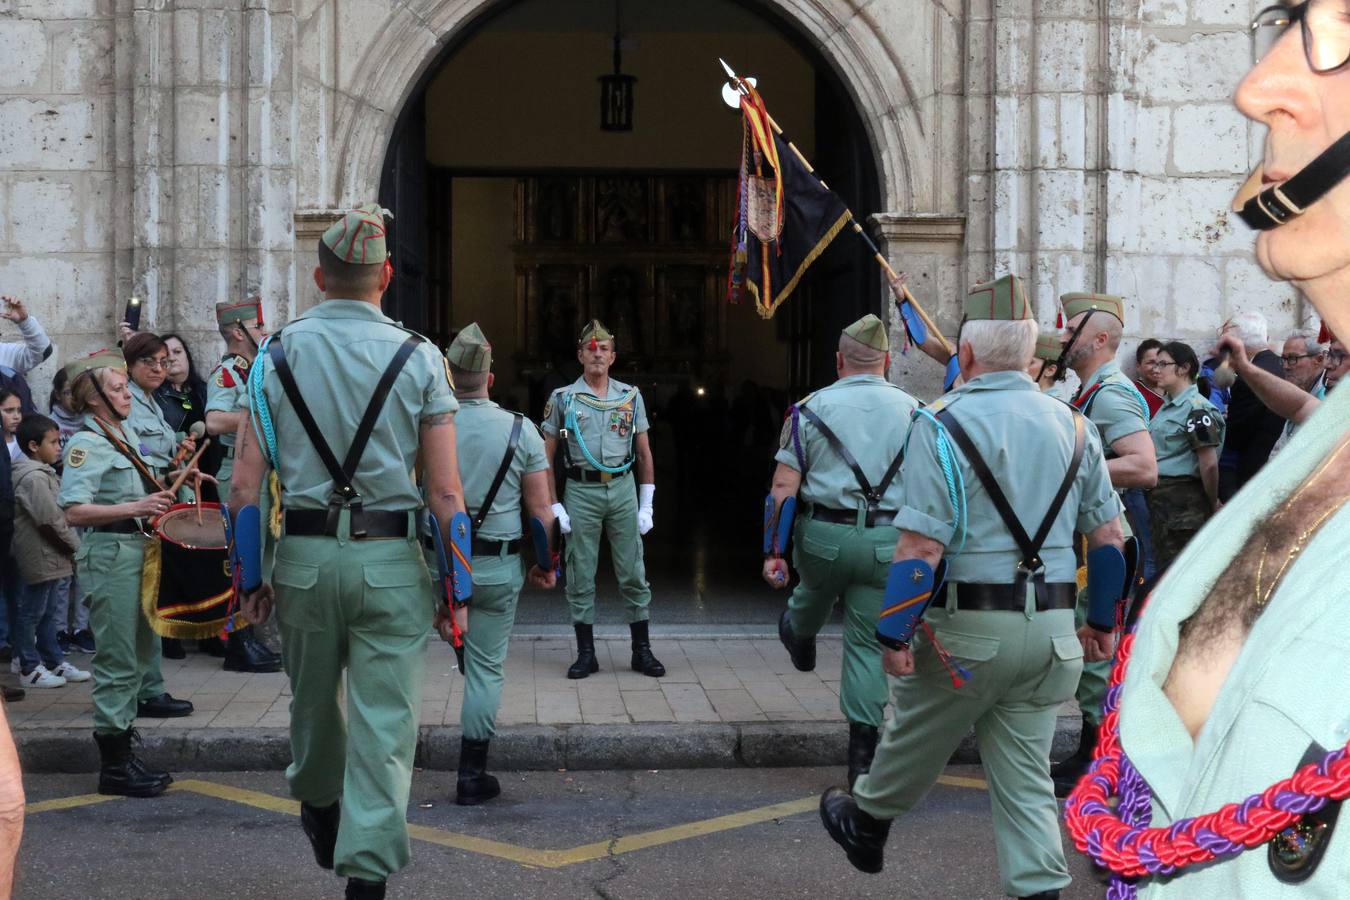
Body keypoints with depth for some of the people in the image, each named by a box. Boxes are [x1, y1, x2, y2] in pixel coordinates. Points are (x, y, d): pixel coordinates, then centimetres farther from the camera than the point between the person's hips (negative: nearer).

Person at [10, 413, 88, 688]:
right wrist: (75, 544, -11)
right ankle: (29, 668, 11)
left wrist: (72, 546, 10)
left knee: (51, 614, 16)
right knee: (33, 612, 2)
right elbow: (50, 520, -22)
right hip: (41, 558, -10)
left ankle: (54, 662, 24)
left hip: (57, 556, 10)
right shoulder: (33, 478, -18)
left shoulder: (45, 474, 14)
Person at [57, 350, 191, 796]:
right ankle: (115, 761, -3)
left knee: (140, 642, 21)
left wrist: (161, 495, 11)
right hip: (108, 553, -9)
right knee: (117, 655, -7)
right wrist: (136, 508, -28)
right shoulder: (87, 444, -13)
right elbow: (74, 510, -23)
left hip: (137, 546, 9)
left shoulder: (127, 433, 14)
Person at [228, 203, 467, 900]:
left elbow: (245, 484, -2)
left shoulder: (278, 355, 2)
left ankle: (318, 806, 48)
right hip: (391, 557, -2)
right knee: (384, 721, 1)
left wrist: (250, 577, 6)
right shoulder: (417, 357, -3)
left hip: (305, 554, 3)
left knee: (312, 700, 23)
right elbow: (444, 491, -6)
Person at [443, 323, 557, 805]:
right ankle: (472, 774, 12)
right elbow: (541, 510, -4)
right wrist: (545, 564, 9)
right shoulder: (520, 430, -4)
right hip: (497, 568, 1)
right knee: (486, 667, 7)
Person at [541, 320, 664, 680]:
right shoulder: (562, 398, 3)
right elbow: (547, 457, 4)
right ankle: (585, 653, 11)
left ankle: (642, 651, 12)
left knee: (634, 574, 3)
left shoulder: (631, 397, 7)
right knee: (580, 577, 3)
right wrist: (554, 507, -3)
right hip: (580, 492, -1)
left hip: (623, 490, 1)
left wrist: (646, 506, 4)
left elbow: (645, 454, 10)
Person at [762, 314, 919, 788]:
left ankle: (799, 636, 65)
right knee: (868, 643, 7)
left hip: (823, 533, 0)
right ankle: (862, 753, 4)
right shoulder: (914, 411, 5)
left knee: (816, 587, 33)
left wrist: (773, 550, -1)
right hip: (888, 542, 0)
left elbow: (784, 487, -4)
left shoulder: (811, 408, 0)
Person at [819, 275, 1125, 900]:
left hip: (966, 626, -4)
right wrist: (1103, 624, 19)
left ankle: (865, 828, 41)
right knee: (1027, 774, 11)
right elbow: (1109, 537, 9)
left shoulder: (942, 424, -12)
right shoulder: (1073, 427, 6)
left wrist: (893, 634, -12)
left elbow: (922, 546, -18)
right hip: (1050, 629, 4)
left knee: (913, 742, 19)